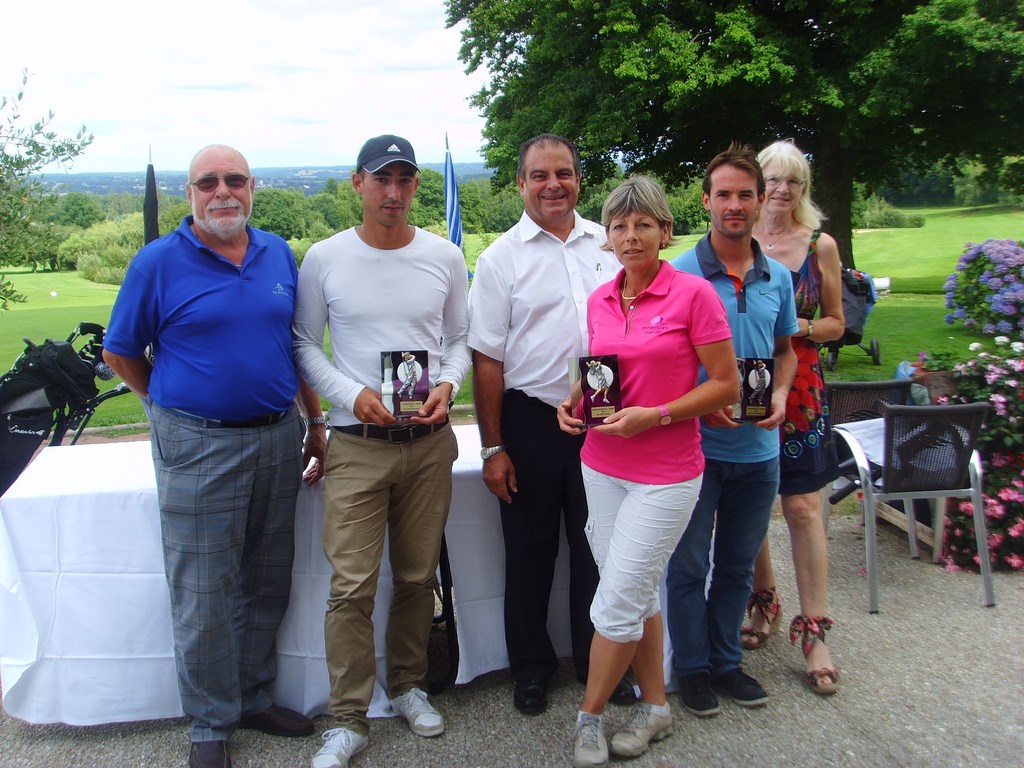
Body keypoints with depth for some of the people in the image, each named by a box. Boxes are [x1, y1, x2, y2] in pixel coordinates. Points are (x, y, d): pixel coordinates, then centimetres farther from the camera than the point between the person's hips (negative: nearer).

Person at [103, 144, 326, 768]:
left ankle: (255, 698, 33)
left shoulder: (278, 254, 8)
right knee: (204, 595, 4)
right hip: (199, 447, -4)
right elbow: (120, 352, 4)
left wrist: (315, 422, 12)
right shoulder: (158, 262, -5)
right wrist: (173, 405, 8)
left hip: (278, 438, 5)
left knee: (268, 585, 15)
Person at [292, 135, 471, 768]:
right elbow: (304, 344, 3)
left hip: (429, 441, 2)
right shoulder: (325, 259, -1)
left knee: (419, 577, 13)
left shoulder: (445, 257, 4)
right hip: (357, 445, -2)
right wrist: (353, 393, -12)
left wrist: (448, 385, -8)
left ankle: (408, 685, 34)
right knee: (352, 586, -3)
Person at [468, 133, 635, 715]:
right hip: (531, 420, -2)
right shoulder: (502, 258, -3)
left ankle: (599, 660, 32)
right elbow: (488, 359, -5)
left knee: (597, 545, 13)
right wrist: (493, 448, -7)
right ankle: (532, 667, 30)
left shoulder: (608, 245, 5)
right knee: (530, 550, 11)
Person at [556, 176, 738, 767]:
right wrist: (577, 401, -1)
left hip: (665, 472, -6)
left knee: (617, 602, -1)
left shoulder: (694, 293, -11)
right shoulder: (599, 300, 6)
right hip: (603, 465, 6)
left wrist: (653, 416, -19)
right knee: (639, 594, 16)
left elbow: (727, 386, -9)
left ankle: (590, 716, 19)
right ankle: (655, 707, 32)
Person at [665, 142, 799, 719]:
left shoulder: (779, 277, 5)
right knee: (690, 564, 7)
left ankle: (727, 660, 33)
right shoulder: (680, 275, -9)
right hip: (696, 444, -4)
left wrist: (781, 395, -3)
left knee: (738, 564, 16)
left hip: (758, 448, 4)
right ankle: (692, 665, 25)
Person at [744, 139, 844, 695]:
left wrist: (797, 327, -10)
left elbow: (835, 323, 9)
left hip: (798, 388, -1)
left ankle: (812, 629, 6)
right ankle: (764, 602, 30)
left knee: (802, 507, -3)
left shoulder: (820, 246, 4)